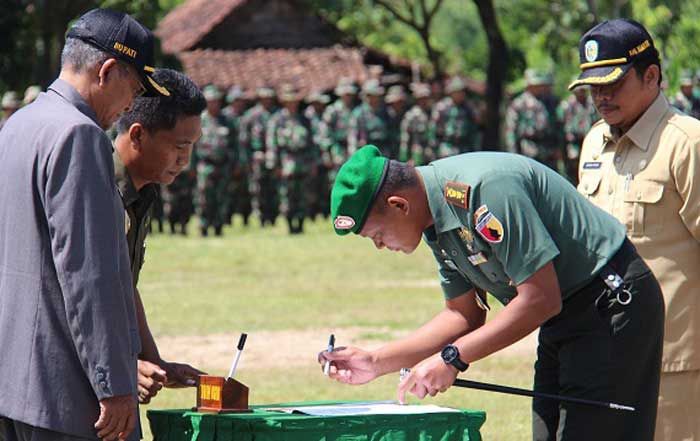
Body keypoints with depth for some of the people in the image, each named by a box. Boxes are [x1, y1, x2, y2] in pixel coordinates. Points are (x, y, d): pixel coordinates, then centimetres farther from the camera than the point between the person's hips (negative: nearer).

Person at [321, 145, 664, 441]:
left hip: (612, 303, -10)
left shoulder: (483, 188, -27)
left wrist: (453, 358, -23)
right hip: (563, 321, 10)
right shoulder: (437, 221, 3)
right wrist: (377, 362, 3)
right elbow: (465, 314, 12)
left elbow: (541, 300, -28)